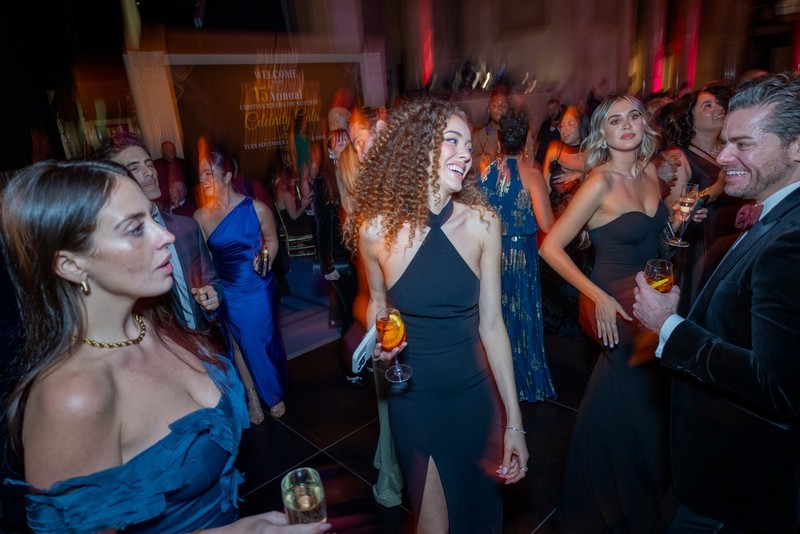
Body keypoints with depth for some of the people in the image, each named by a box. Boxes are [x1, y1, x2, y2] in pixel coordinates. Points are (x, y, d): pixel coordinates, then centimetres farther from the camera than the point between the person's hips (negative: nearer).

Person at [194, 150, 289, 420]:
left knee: (266, 342, 12)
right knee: (243, 346, 12)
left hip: (259, 288, -1)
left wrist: (266, 259, -14)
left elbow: (271, 239, 3)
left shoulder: (256, 209, -12)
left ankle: (276, 393, 38)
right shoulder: (200, 216, -6)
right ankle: (253, 396, 35)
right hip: (228, 293, 1)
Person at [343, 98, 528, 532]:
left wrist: (514, 420, -6)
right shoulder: (377, 228, -13)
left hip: (474, 395, 1)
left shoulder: (481, 223, -13)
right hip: (412, 399, -1)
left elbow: (491, 324, -9)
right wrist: (377, 344, -16)